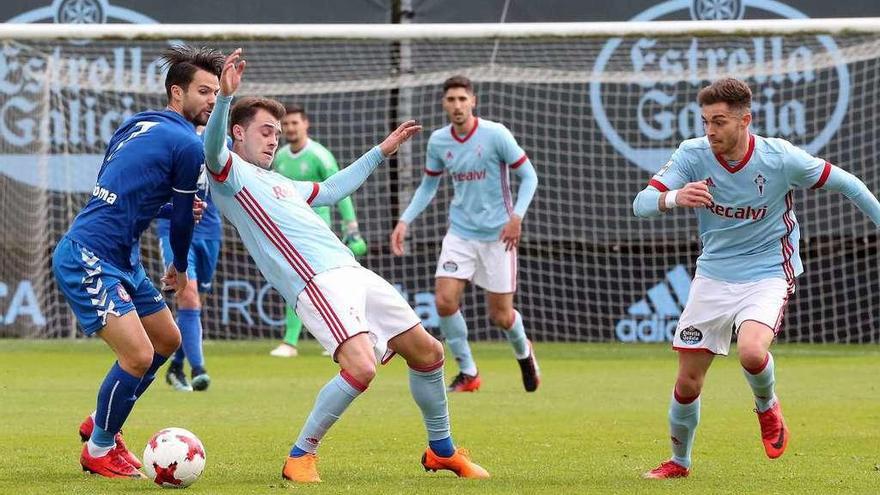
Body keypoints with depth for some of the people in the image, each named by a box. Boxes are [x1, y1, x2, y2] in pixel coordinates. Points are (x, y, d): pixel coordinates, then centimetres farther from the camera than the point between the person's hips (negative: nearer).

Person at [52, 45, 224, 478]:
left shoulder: (137, 126, 14)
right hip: (88, 259, -10)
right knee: (138, 355, -16)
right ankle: (98, 450, 3)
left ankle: (100, 424, 31)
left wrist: (170, 202, 11)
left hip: (119, 259, 10)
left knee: (167, 339, 18)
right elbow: (182, 219, -3)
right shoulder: (188, 145, -13)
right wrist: (180, 270, 16)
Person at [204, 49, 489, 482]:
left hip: (353, 274, 9)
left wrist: (381, 151, 48)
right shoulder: (230, 174, 1)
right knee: (361, 366, -29)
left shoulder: (276, 182, 27)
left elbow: (332, 189, 43)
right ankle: (300, 458, -13)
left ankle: (441, 449, 32)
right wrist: (225, 96, -39)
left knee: (427, 352, 13)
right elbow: (212, 150, -23)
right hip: (317, 282, -9)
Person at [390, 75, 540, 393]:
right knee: (445, 301, -14)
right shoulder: (438, 141, 0)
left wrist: (516, 216, -19)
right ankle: (468, 373, 4)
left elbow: (528, 176, -7)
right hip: (460, 232, 3)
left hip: (497, 235, -3)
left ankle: (523, 353, 35)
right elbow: (428, 186, 15)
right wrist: (405, 220, 4)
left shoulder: (495, 134, -12)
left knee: (500, 316, 0)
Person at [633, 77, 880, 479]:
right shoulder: (692, 155, -11)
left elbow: (842, 182, -2)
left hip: (768, 274, -3)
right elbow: (641, 203, -19)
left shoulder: (780, 157, -17)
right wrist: (673, 198, -40)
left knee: (752, 352, -31)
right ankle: (679, 462, 29)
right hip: (713, 275, 3)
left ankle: (767, 406, 5)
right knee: (687, 382, 3)